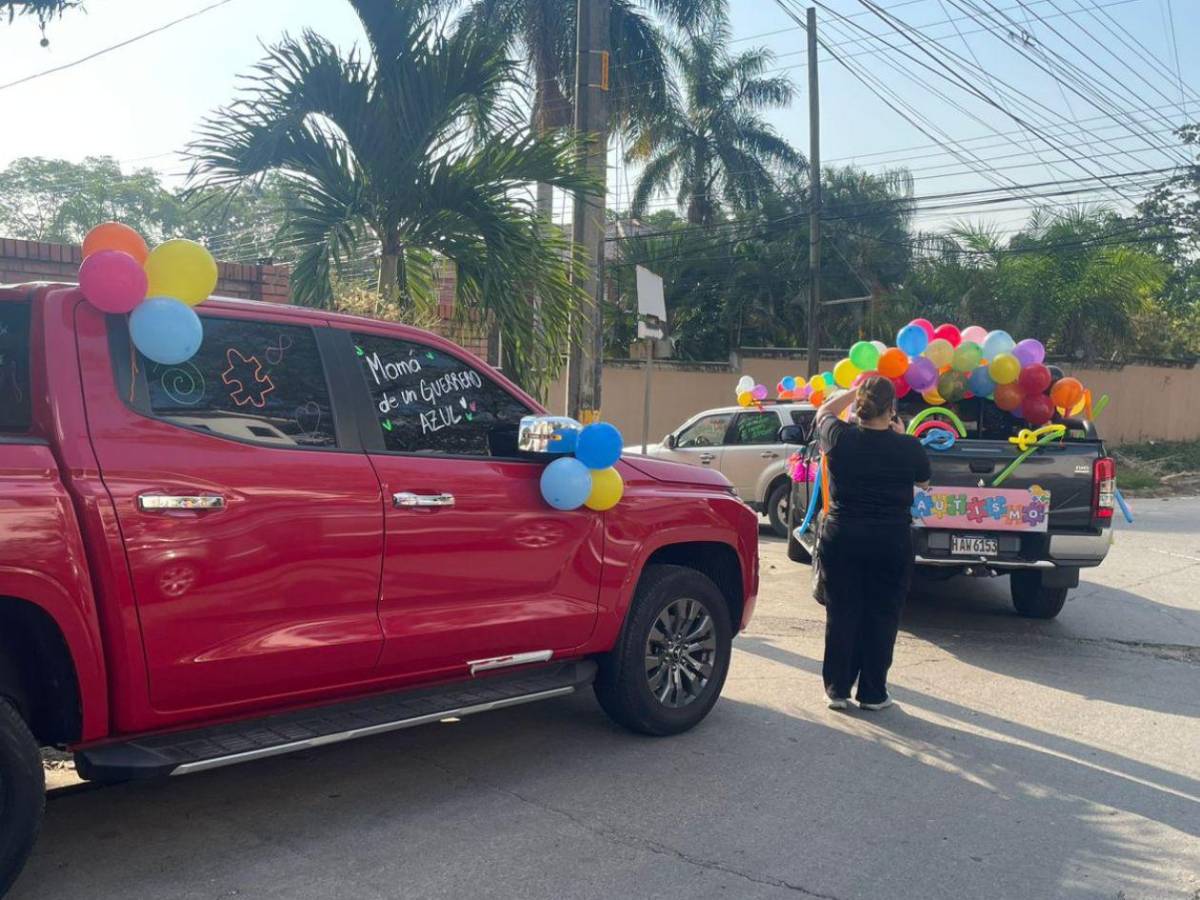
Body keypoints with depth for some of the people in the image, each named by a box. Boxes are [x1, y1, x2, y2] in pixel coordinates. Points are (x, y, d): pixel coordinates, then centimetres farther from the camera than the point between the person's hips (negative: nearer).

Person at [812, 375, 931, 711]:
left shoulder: (840, 438, -8)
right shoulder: (908, 447, -10)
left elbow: (824, 412, 15)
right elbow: (924, 480, 11)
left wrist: (855, 391, 21)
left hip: (841, 539, 1)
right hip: (892, 544, -1)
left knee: (841, 614, 10)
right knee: (881, 616, 9)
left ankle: (837, 689, 17)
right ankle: (873, 693, 15)